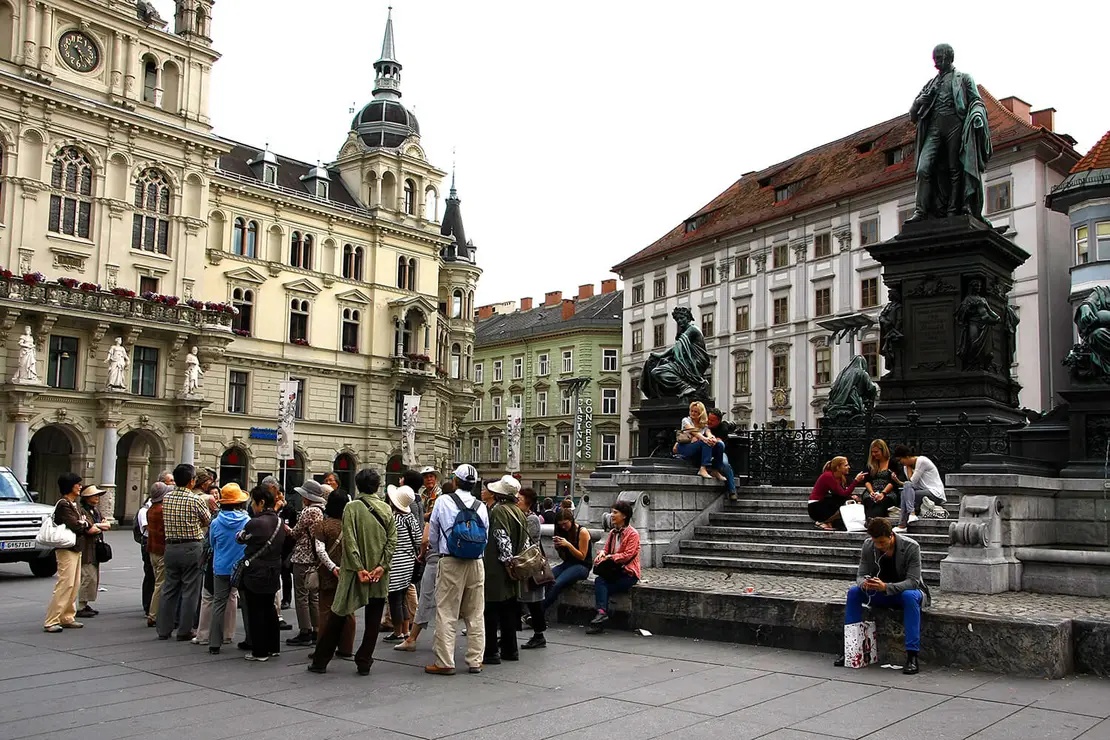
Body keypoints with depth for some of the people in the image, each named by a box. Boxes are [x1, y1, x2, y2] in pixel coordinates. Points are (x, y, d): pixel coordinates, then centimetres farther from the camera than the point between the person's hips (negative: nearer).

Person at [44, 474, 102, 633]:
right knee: (65, 585, -12)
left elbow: (84, 525, 13)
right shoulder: (63, 504, -13)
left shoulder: (74, 505, 18)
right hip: (67, 549, -10)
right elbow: (75, 525, -21)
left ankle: (67, 618, 17)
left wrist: (91, 528, -9)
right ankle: (50, 622, -11)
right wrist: (89, 527, -2)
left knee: (74, 585, 12)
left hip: (76, 548, 10)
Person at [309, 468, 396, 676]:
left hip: (355, 572, -2)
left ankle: (320, 661, 15)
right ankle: (364, 663, 10)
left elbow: (350, 540, -14)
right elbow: (392, 540, -2)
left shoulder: (352, 507, -7)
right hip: (379, 575, 2)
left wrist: (359, 568, -13)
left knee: (338, 616, 8)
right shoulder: (386, 509, 2)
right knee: (373, 621, 9)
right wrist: (382, 566, -5)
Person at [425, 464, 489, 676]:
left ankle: (444, 662, 1)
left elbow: (432, 534, 4)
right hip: (476, 563, 3)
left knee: (446, 613, 1)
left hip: (450, 562, -3)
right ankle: (475, 661, 15)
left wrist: (438, 552, 22)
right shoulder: (481, 507, 2)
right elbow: (485, 536, 9)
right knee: (475, 614, 10)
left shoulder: (444, 501, -4)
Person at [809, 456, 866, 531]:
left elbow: (843, 494, 6)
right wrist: (856, 480, -27)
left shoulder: (840, 477, 5)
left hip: (823, 504, 9)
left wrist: (852, 496, -15)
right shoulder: (828, 476, -21)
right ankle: (822, 522, -9)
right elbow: (843, 494, -25)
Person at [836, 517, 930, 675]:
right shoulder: (868, 545, -12)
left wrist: (885, 587, -42)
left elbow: (913, 581, -27)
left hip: (907, 591, -4)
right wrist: (864, 584, -34)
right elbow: (861, 574, -8)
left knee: (910, 596, -38)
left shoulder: (911, 547, -23)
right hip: (881, 593, 4)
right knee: (853, 592, -19)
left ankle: (912, 655, -36)